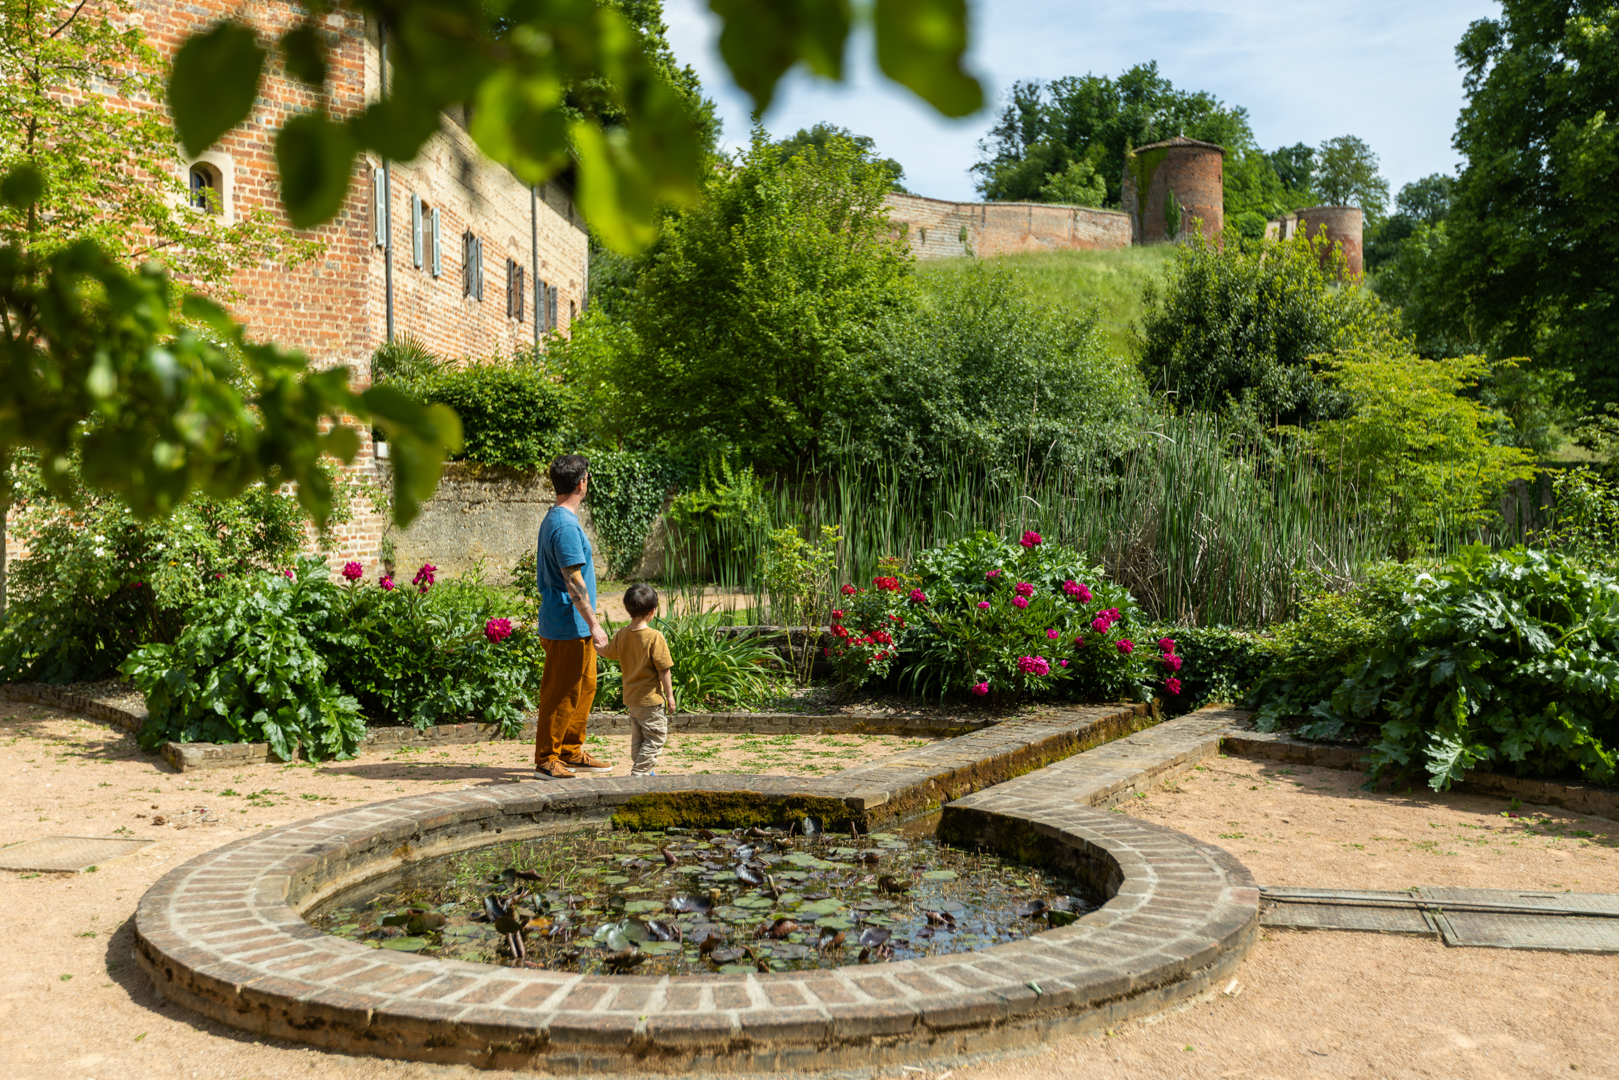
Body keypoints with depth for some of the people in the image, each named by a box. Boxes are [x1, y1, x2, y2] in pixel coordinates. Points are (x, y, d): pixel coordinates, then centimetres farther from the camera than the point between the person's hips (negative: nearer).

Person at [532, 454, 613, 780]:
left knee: (585, 686, 16)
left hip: (576, 629, 10)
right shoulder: (566, 525, -19)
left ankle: (572, 753, 25)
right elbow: (574, 581, -23)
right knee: (560, 694, -2)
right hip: (568, 628, -10)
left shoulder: (554, 519, 14)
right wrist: (594, 624, -21)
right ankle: (546, 760, 7)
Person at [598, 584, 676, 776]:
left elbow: (607, 653, 19)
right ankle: (640, 772, -2)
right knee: (656, 737, 2)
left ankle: (642, 769, 28)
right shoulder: (655, 637, -19)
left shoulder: (621, 635, 0)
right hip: (650, 698, -7)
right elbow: (664, 670, -17)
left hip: (630, 697, 7)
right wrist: (669, 695, -7)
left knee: (637, 736, 20)